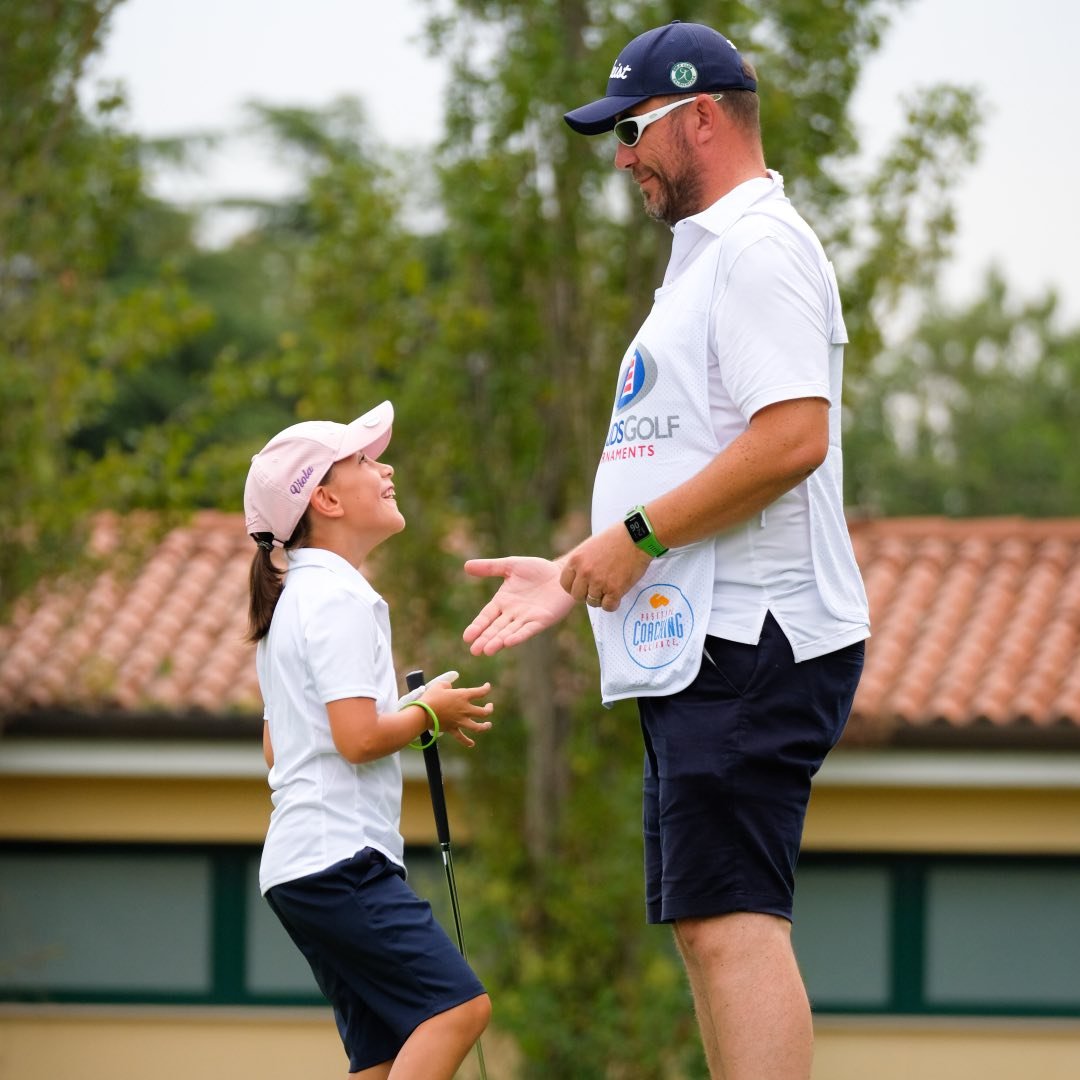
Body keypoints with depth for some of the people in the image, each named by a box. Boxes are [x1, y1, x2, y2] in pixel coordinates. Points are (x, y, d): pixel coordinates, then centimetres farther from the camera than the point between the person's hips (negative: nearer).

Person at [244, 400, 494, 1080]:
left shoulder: (296, 600, 21)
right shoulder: (341, 599, -10)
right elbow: (357, 737, -19)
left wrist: (412, 715, 19)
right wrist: (430, 712, -1)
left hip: (299, 866, 10)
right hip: (341, 857, -10)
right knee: (458, 1004, -18)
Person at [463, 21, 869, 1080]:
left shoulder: (759, 246, -10)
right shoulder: (707, 258, 23)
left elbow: (792, 438, -22)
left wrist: (638, 535, -17)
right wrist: (578, 573, 21)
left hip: (748, 636, -11)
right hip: (696, 641, 11)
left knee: (735, 917, -18)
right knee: (706, 923, 10)